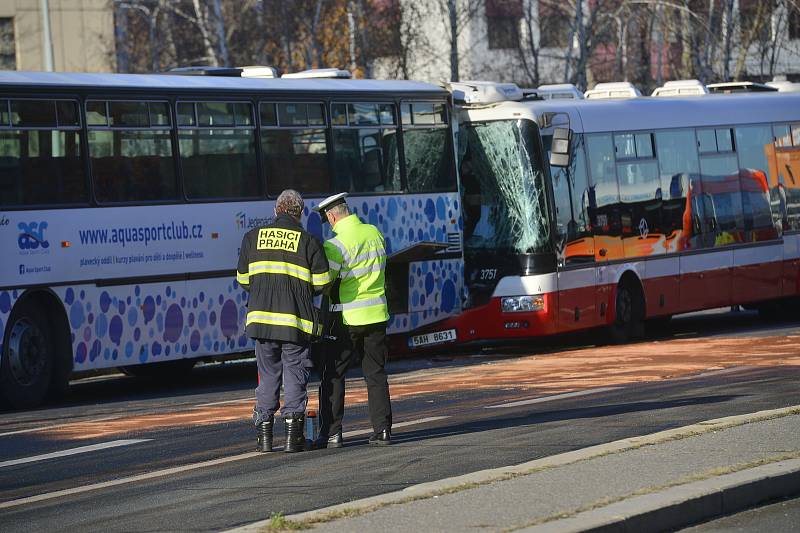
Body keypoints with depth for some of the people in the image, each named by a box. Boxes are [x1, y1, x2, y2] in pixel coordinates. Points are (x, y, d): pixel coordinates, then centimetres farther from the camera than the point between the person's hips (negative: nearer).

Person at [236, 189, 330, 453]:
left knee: (267, 374, 11)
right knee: (295, 375, 5)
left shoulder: (253, 237, 7)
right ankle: (293, 433, 2)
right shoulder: (308, 241, -3)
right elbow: (322, 283, -4)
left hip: (261, 317, 3)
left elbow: (243, 279, 11)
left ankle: (263, 433, 10)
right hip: (296, 321, -3)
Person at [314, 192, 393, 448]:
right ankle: (382, 429, 8)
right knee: (376, 374, 11)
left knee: (333, 375, 4)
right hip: (376, 316, 5)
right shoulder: (375, 233, 5)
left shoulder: (336, 244, -16)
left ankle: (331, 433, 1)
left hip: (348, 318, -5)